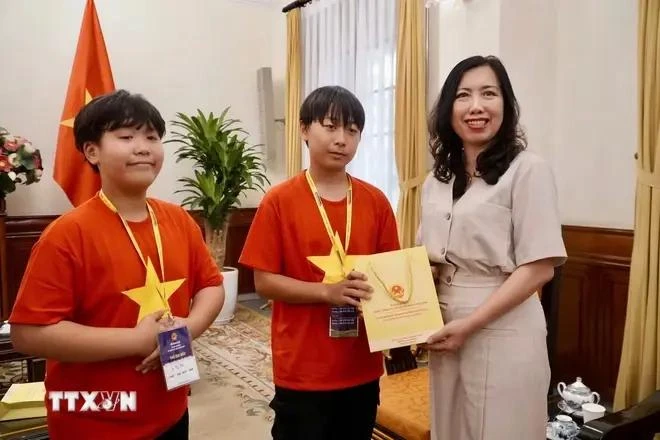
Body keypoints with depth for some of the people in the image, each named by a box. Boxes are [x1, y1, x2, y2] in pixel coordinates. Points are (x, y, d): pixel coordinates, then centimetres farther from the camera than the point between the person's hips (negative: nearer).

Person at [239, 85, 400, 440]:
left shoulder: (376, 201, 1)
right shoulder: (279, 201, -9)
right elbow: (264, 281, -10)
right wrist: (327, 291, -23)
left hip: (362, 366, 4)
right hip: (302, 369, -3)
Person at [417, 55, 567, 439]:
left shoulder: (527, 169, -10)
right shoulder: (436, 181, 9)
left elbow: (540, 267, -14)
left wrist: (469, 324, -16)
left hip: (503, 333, -6)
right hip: (445, 329, 6)